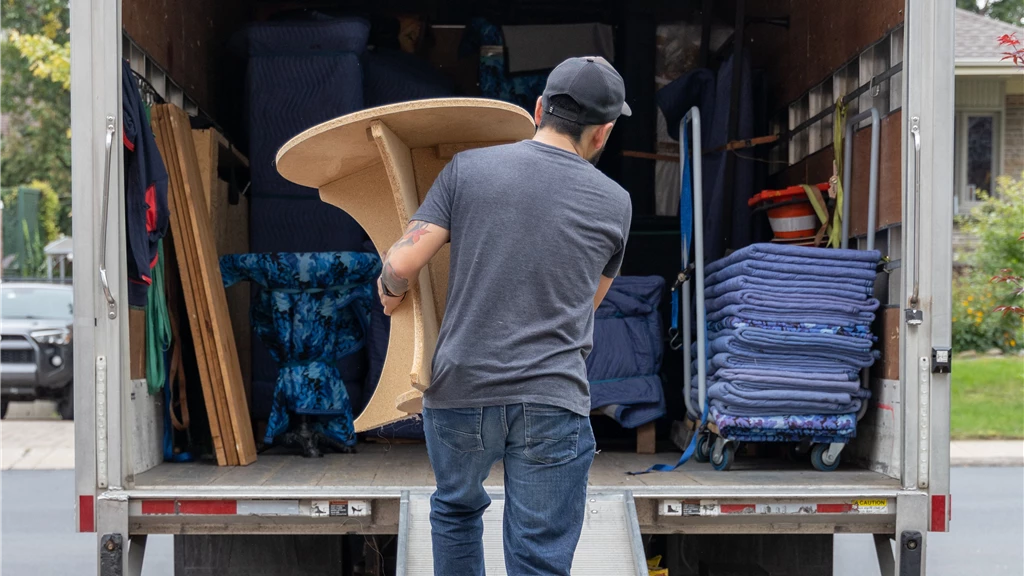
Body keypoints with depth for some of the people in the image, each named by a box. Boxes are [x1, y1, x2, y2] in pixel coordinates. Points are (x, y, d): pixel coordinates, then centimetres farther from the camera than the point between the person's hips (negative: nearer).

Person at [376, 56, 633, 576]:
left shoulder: (468, 168, 0)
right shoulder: (613, 203, 3)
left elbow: (402, 264, -7)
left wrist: (391, 291, 15)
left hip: (460, 392, 1)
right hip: (553, 403, -1)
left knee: (457, 509, 28)